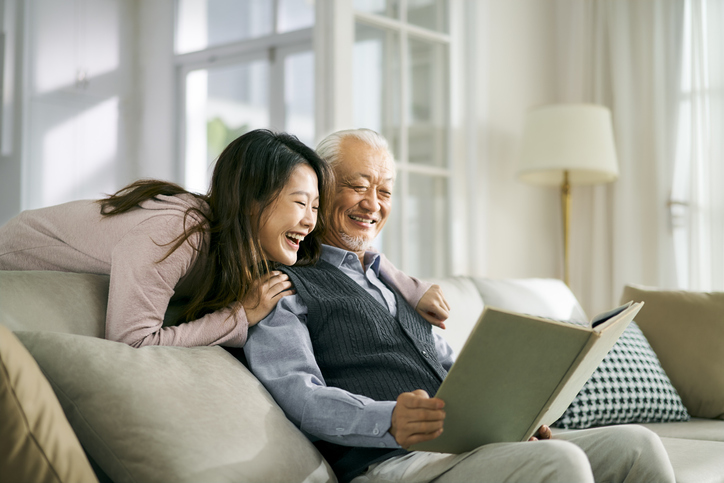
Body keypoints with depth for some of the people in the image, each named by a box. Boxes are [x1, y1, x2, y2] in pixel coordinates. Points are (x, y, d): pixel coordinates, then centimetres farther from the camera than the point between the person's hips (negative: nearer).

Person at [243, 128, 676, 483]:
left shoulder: (392, 281, 31)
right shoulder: (287, 284, 3)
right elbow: (298, 393, -12)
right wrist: (389, 421, -31)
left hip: (469, 446, 8)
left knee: (636, 446, -9)